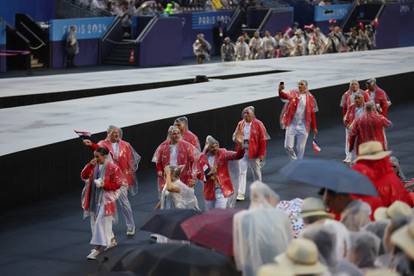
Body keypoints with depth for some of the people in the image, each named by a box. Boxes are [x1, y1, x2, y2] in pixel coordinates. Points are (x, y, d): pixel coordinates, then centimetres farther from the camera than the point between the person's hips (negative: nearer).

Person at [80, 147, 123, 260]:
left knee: (101, 222, -11)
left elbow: (118, 184, -12)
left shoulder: (113, 168, -12)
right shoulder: (94, 166, 6)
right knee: (95, 222, 16)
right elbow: (83, 176, -1)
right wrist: (90, 165, -14)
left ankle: (98, 248, -10)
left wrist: (104, 185, -22)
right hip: (94, 198, 8)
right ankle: (111, 240, 36)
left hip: (106, 199, -7)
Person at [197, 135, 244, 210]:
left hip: (222, 189, -3)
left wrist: (240, 147, -40)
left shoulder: (222, 153, -7)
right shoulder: (202, 158, -4)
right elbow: (199, 174, 3)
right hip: (209, 190, 3)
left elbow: (237, 155, -20)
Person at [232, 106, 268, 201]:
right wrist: (237, 138, -11)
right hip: (242, 151, 3)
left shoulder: (258, 124, -9)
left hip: (254, 152, -3)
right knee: (241, 172, -5)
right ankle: (241, 194, -5)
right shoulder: (240, 124, 3)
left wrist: (261, 154, -11)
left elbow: (262, 140, -9)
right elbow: (235, 137, 13)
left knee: (256, 172, 13)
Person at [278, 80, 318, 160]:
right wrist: (280, 90, -41)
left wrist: (314, 128, 4)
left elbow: (312, 114, 6)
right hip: (292, 124, 0)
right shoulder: (293, 94, 2)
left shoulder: (310, 98, 2)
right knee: (288, 146, -3)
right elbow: (285, 96, -19)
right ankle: (294, 160, 22)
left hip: (303, 126, 0)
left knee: (300, 148, 4)